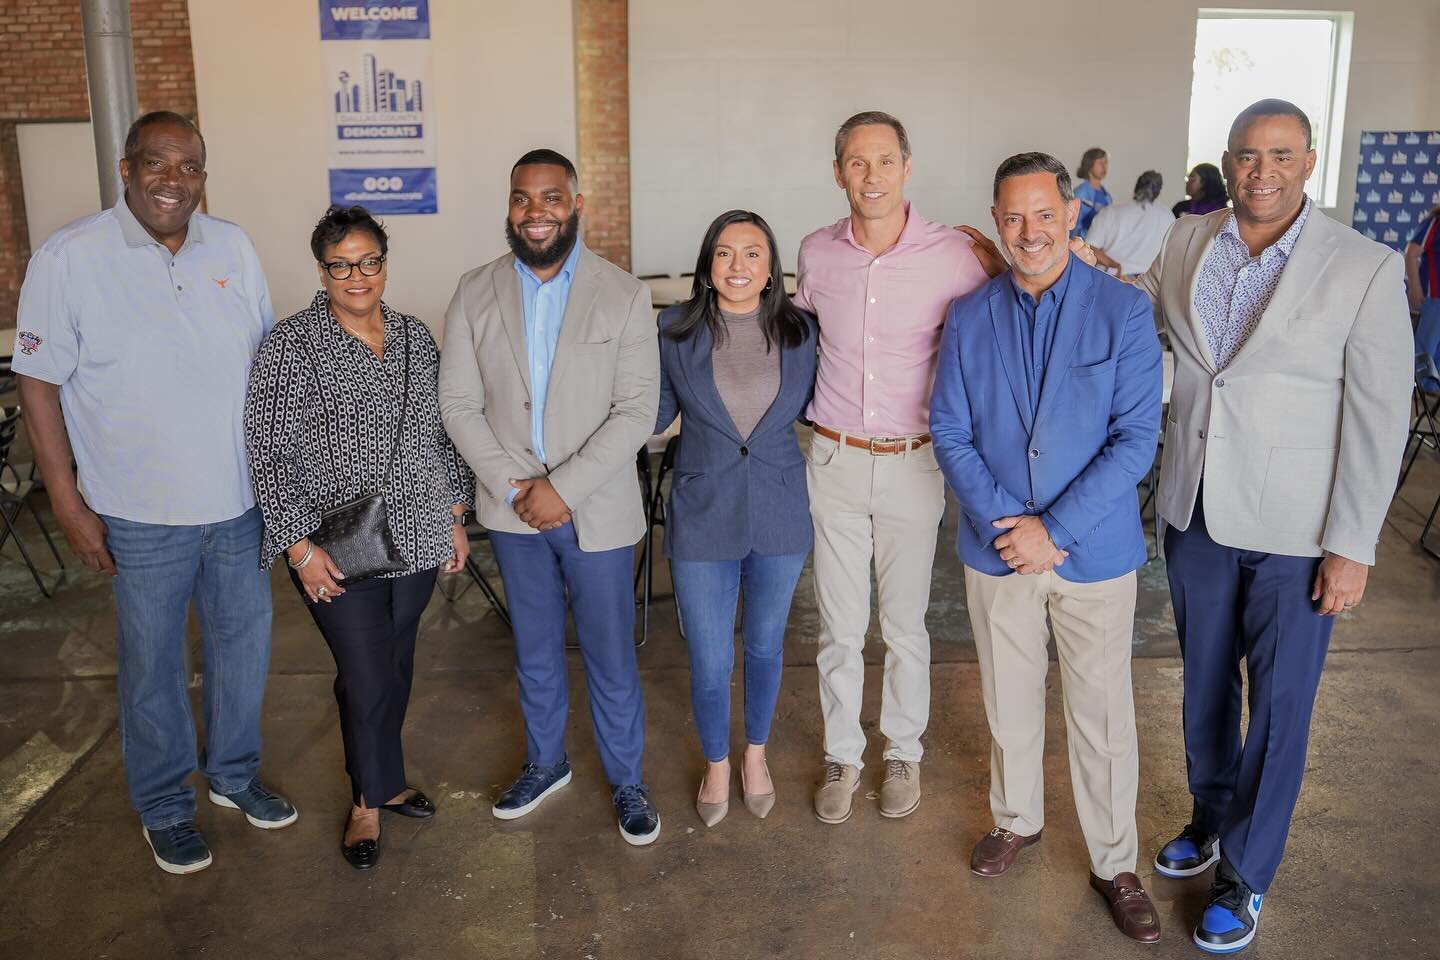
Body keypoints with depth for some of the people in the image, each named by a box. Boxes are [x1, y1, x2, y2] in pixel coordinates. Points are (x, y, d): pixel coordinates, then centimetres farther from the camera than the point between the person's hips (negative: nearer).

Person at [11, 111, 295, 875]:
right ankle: (165, 806, 31)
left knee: (244, 640, 17)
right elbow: (39, 384, -8)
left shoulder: (233, 247, 1)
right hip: (143, 512, -4)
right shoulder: (69, 258, -11)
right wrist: (68, 503, -9)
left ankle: (235, 773, 39)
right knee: (153, 664, 11)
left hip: (241, 498, 4)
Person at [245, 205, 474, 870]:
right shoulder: (290, 346, -9)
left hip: (415, 540, 5)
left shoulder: (415, 338, 6)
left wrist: (455, 518, 11)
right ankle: (373, 796, 26)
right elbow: (268, 453, -10)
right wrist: (301, 545, -14)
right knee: (366, 679, 1)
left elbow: (440, 436, 13)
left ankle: (378, 781, 38)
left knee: (395, 669, 16)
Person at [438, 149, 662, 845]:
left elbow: (638, 410, -12)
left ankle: (627, 783, 28)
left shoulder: (623, 295, -7)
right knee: (534, 652, 19)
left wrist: (564, 488, -17)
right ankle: (545, 763, 40)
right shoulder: (475, 294, 0)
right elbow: (459, 404, -2)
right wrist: (516, 488, -12)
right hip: (513, 509, 3)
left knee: (611, 659, 8)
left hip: (597, 510, -2)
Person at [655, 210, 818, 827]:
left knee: (765, 645, 19)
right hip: (703, 518, -1)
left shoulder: (798, 331, -4)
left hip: (780, 517, 2)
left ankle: (756, 753, 44)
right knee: (710, 662, 5)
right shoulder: (676, 332, -7)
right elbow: (656, 414, 2)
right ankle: (716, 764, 34)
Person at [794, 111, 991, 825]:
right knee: (838, 627, 10)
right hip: (835, 462, 2)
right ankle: (842, 754, 29)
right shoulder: (816, 253, -1)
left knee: (904, 626, 11)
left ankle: (903, 752, 32)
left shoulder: (954, 255, -11)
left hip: (913, 465, -2)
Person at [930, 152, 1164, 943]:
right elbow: (950, 432, -2)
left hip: (1095, 548, -2)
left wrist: (1054, 530, -18)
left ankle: (1115, 863, 27)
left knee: (1101, 715, 8)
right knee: (1009, 699, 18)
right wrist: (1001, 523, -15)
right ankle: (1016, 818, 41)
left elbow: (1136, 438, -13)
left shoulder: (1123, 311, -9)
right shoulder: (969, 317, -1)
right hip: (996, 549, 3)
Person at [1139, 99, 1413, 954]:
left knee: (1279, 706, 7)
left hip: (1294, 532, -4)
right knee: (1204, 682, 19)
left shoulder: (1366, 268, -11)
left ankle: (1246, 874, 25)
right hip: (1196, 511, 4)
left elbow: (1379, 417, -11)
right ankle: (1212, 819, 42)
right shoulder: (1185, 244, 1)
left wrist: (1353, 546, -12)